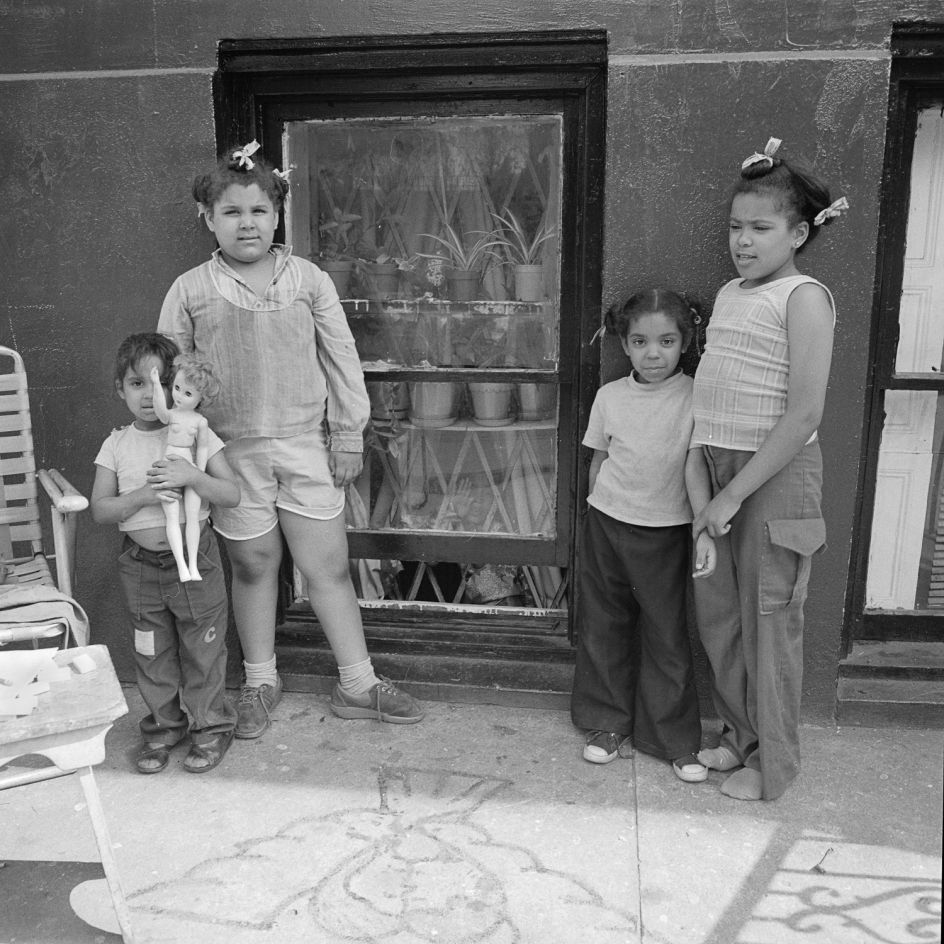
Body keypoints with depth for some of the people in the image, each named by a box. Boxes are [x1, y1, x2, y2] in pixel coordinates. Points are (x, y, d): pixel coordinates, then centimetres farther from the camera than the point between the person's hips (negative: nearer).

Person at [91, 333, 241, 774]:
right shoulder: (116, 445, 1)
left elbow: (232, 494, -8)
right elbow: (100, 510, -2)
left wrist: (191, 476, -23)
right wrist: (143, 495, -18)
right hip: (140, 566, 3)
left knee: (202, 650, 8)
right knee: (152, 654, 15)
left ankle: (211, 726, 26)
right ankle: (164, 725, 34)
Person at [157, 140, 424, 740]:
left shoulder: (309, 279, 1)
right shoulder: (191, 290, 1)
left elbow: (342, 359, 2)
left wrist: (349, 435, -1)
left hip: (306, 445, 0)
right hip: (234, 451, 0)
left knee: (330, 566, 4)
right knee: (254, 566, 11)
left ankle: (358, 684, 18)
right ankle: (261, 681, 31)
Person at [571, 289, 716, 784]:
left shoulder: (694, 398, -8)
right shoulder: (610, 396, 1)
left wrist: (706, 528, -24)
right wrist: (599, 516, 11)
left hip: (665, 530, -3)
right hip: (607, 523, 3)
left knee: (667, 635, 4)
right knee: (604, 628, 11)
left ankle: (676, 741, 20)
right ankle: (609, 725, 28)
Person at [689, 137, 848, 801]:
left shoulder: (803, 297, -12)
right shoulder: (730, 292, 11)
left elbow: (804, 415, -19)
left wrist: (734, 494, -19)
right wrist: (711, 485, 9)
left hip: (776, 474, -7)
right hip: (718, 468, 7)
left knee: (769, 619, 5)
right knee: (716, 611, 14)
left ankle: (773, 762, 24)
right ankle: (741, 733, 35)